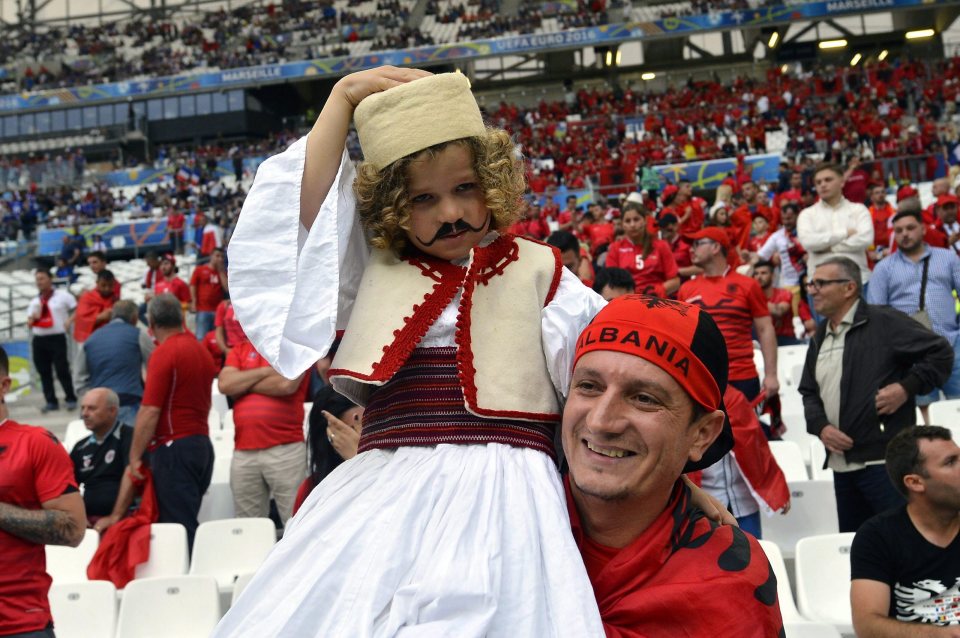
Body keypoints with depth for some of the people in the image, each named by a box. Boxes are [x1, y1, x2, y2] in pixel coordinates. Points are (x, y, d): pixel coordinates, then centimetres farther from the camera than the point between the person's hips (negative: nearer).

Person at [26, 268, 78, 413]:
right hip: (39, 340, 5)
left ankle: (71, 399, 6)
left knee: (62, 370, -5)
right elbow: (29, 323, 15)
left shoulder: (62, 296, 1)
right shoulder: (34, 302, 15)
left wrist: (69, 320, -13)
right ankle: (51, 401, 14)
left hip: (57, 338, -5)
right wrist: (33, 318, -6)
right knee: (44, 372, 6)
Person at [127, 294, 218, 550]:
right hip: (202, 442, 8)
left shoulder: (164, 353, -12)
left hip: (173, 448, -8)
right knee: (189, 524, 15)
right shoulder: (202, 350, 13)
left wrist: (135, 456, -9)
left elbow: (150, 412, -16)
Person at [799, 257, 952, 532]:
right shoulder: (820, 337, 17)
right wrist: (820, 426, 1)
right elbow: (808, 391, 19)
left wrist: (906, 387, -14)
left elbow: (941, 353, -5)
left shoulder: (884, 322, -6)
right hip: (842, 463, 8)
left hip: (884, 460, -7)